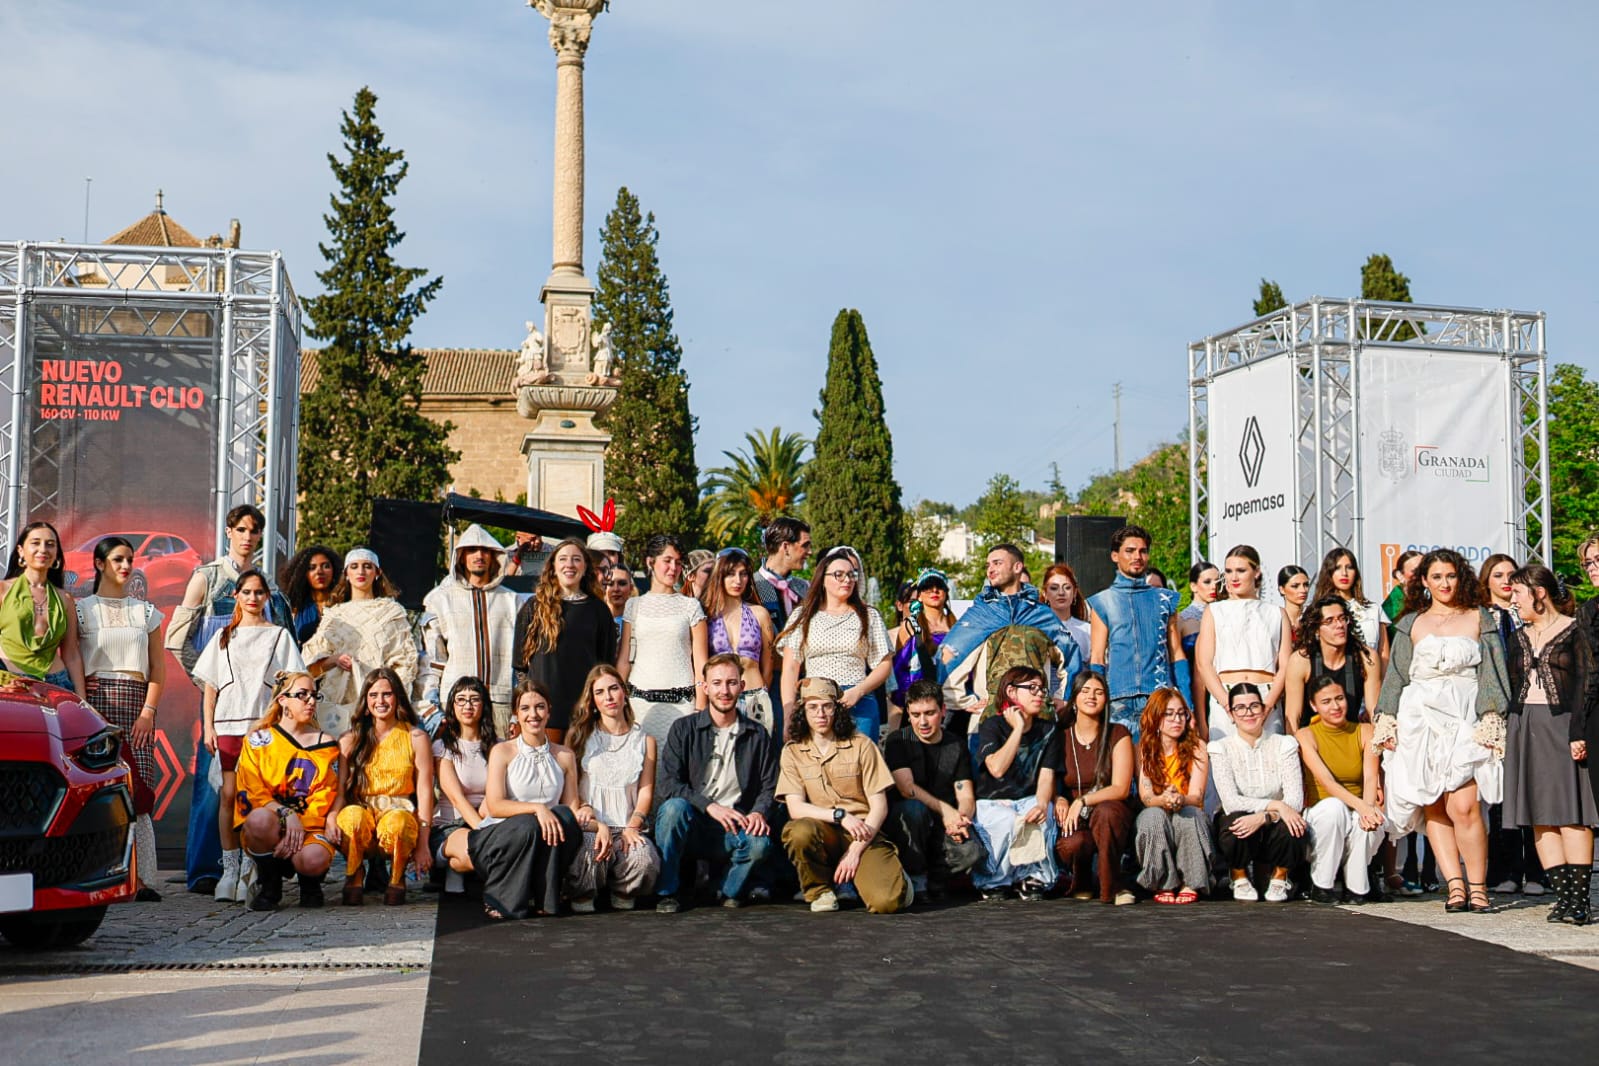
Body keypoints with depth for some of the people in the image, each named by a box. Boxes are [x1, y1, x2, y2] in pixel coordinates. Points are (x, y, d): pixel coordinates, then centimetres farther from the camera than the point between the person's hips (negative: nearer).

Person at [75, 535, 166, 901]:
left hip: (136, 706, 1)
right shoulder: (81, 609, 9)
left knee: (137, 790, -9)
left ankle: (141, 878, -12)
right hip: (94, 703, -1)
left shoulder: (146, 612, 15)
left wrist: (148, 711, -2)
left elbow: (158, 668, 11)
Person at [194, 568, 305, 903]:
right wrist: (208, 727, 5)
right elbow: (210, 685, 15)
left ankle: (251, 870, -8)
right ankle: (229, 868, 0)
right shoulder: (224, 637, 18)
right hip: (228, 723, 2)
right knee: (229, 793, -5)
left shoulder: (279, 635, 13)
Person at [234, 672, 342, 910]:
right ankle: (269, 884, -8)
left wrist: (297, 830, -15)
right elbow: (250, 793, -2)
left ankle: (309, 881, 7)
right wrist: (287, 815, -17)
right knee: (261, 818, -37)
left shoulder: (326, 745, 12)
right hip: (270, 826, 0)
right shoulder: (259, 739, 8)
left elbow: (325, 799, 2)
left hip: (310, 827, 0)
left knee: (314, 860, -35)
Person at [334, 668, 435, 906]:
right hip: (362, 808, 1)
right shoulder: (350, 740, 11)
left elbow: (424, 791, 3)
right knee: (353, 816, -36)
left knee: (396, 823, -38)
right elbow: (339, 788, 6)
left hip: (399, 810, -1)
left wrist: (423, 844, -4)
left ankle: (397, 878, -8)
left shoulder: (416, 738, 7)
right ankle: (354, 877, -9)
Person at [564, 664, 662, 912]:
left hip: (628, 827, 1)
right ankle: (582, 899, -8)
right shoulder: (581, 736, 14)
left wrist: (632, 827, -10)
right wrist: (590, 817, -12)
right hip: (588, 826, -1)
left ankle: (623, 897, -2)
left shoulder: (645, 741, 17)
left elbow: (646, 792, 9)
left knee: (644, 859, -33)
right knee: (589, 855, -37)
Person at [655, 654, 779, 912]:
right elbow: (669, 785, -5)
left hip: (733, 829, 1)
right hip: (690, 827, -1)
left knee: (760, 844, -32)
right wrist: (710, 806, -18)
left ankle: (732, 889, 2)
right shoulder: (684, 729, 5)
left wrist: (760, 813, -15)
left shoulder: (757, 735, 12)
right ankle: (667, 891, -16)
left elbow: (770, 787, 8)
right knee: (675, 807, -34)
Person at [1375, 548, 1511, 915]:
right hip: (1421, 718, 3)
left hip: (1465, 720, -3)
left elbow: (1491, 674, 5)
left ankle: (1477, 886, -5)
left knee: (1463, 807, -14)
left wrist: (1490, 722, -6)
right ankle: (1455, 886, -1)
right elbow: (1396, 676, 14)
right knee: (1433, 809, -3)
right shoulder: (1411, 624, 16)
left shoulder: (1479, 619, 11)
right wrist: (1387, 723, 5)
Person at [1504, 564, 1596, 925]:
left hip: (1562, 725, -6)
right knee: (1539, 816, 1)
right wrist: (1507, 735, 10)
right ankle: (1563, 894, 3)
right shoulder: (1520, 637, 16)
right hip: (1525, 729, 6)